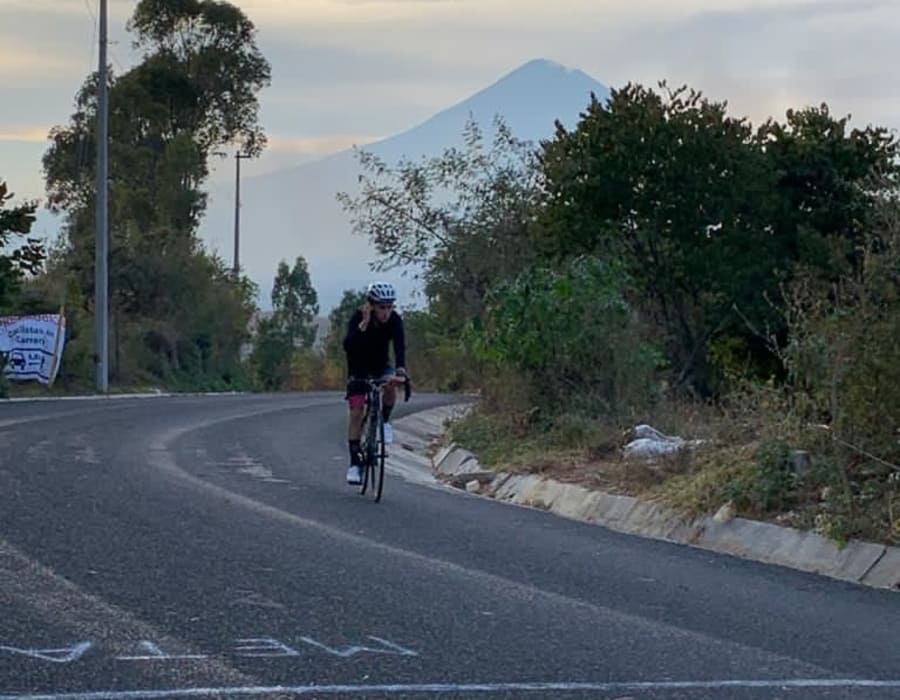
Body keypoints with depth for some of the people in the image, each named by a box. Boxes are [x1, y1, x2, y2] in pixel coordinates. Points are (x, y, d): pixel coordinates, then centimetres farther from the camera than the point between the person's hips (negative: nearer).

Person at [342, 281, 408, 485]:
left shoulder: (394, 320, -20)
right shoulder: (359, 317, -25)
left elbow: (399, 346, -32)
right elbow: (348, 346, -38)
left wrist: (401, 369, -50)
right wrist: (364, 325, -49)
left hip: (381, 366, 1)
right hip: (359, 368, -1)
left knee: (391, 383, -32)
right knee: (356, 411, -11)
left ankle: (385, 421, -6)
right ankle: (355, 462, -6)